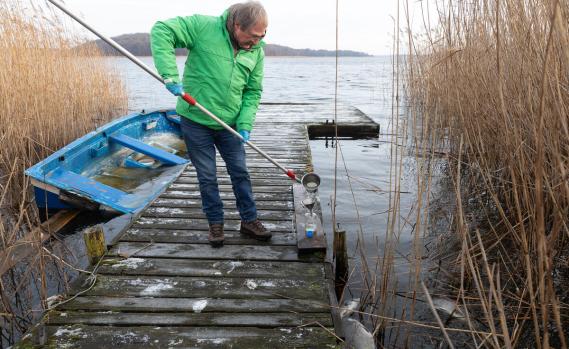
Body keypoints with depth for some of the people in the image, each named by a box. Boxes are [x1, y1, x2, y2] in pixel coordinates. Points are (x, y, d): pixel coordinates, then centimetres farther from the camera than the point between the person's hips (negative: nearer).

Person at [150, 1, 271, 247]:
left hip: (229, 124, 4)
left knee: (240, 172, 10)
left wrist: (245, 124, -10)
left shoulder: (256, 51, -1)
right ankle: (215, 224, 24)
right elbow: (161, 30, -18)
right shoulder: (204, 26, -14)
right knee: (207, 176, 7)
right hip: (196, 120, -3)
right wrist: (170, 75, -28)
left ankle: (249, 221, 26)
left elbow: (253, 91, 3)